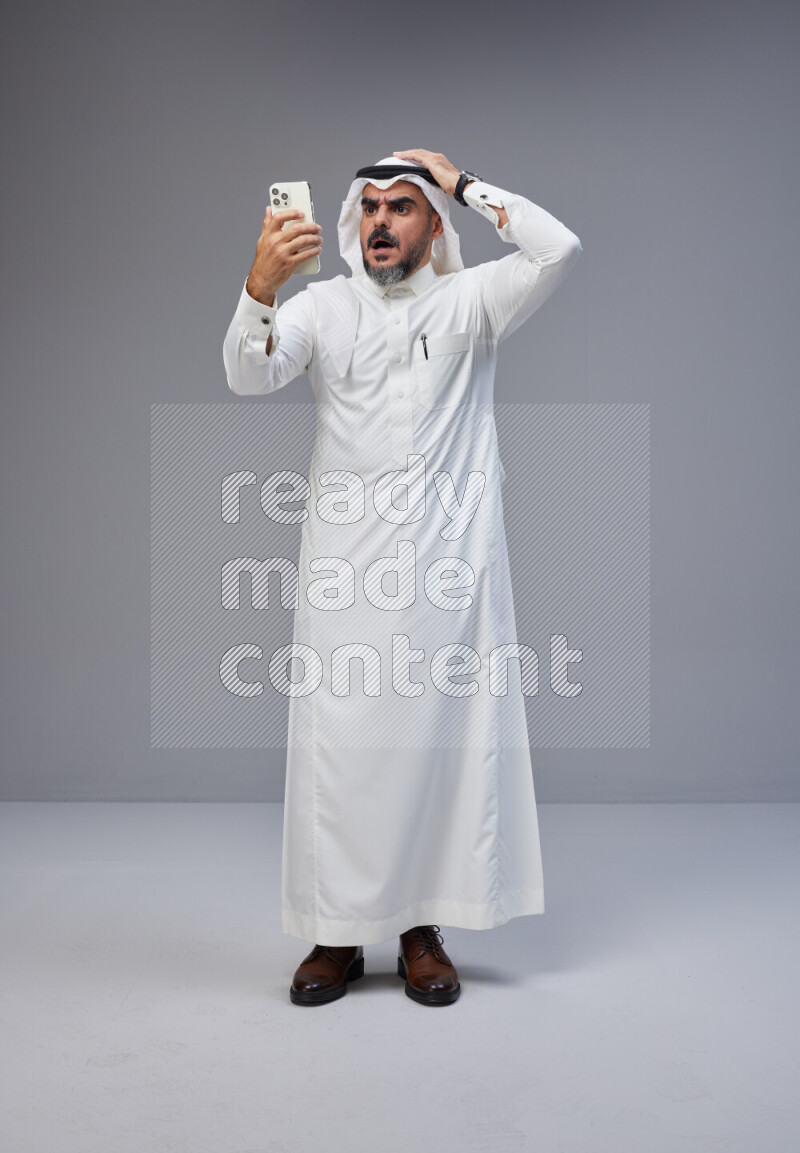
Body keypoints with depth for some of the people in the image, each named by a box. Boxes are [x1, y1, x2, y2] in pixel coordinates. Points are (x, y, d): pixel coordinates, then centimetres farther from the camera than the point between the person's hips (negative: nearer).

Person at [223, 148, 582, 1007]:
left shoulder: (468, 302, 8)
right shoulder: (323, 306, 10)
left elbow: (559, 249, -6)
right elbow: (247, 375, -6)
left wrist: (464, 184, 2)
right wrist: (261, 284, -24)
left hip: (448, 563, 0)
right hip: (345, 564, 1)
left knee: (444, 736, 2)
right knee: (340, 742, 0)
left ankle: (423, 930, 15)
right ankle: (336, 933, 12)